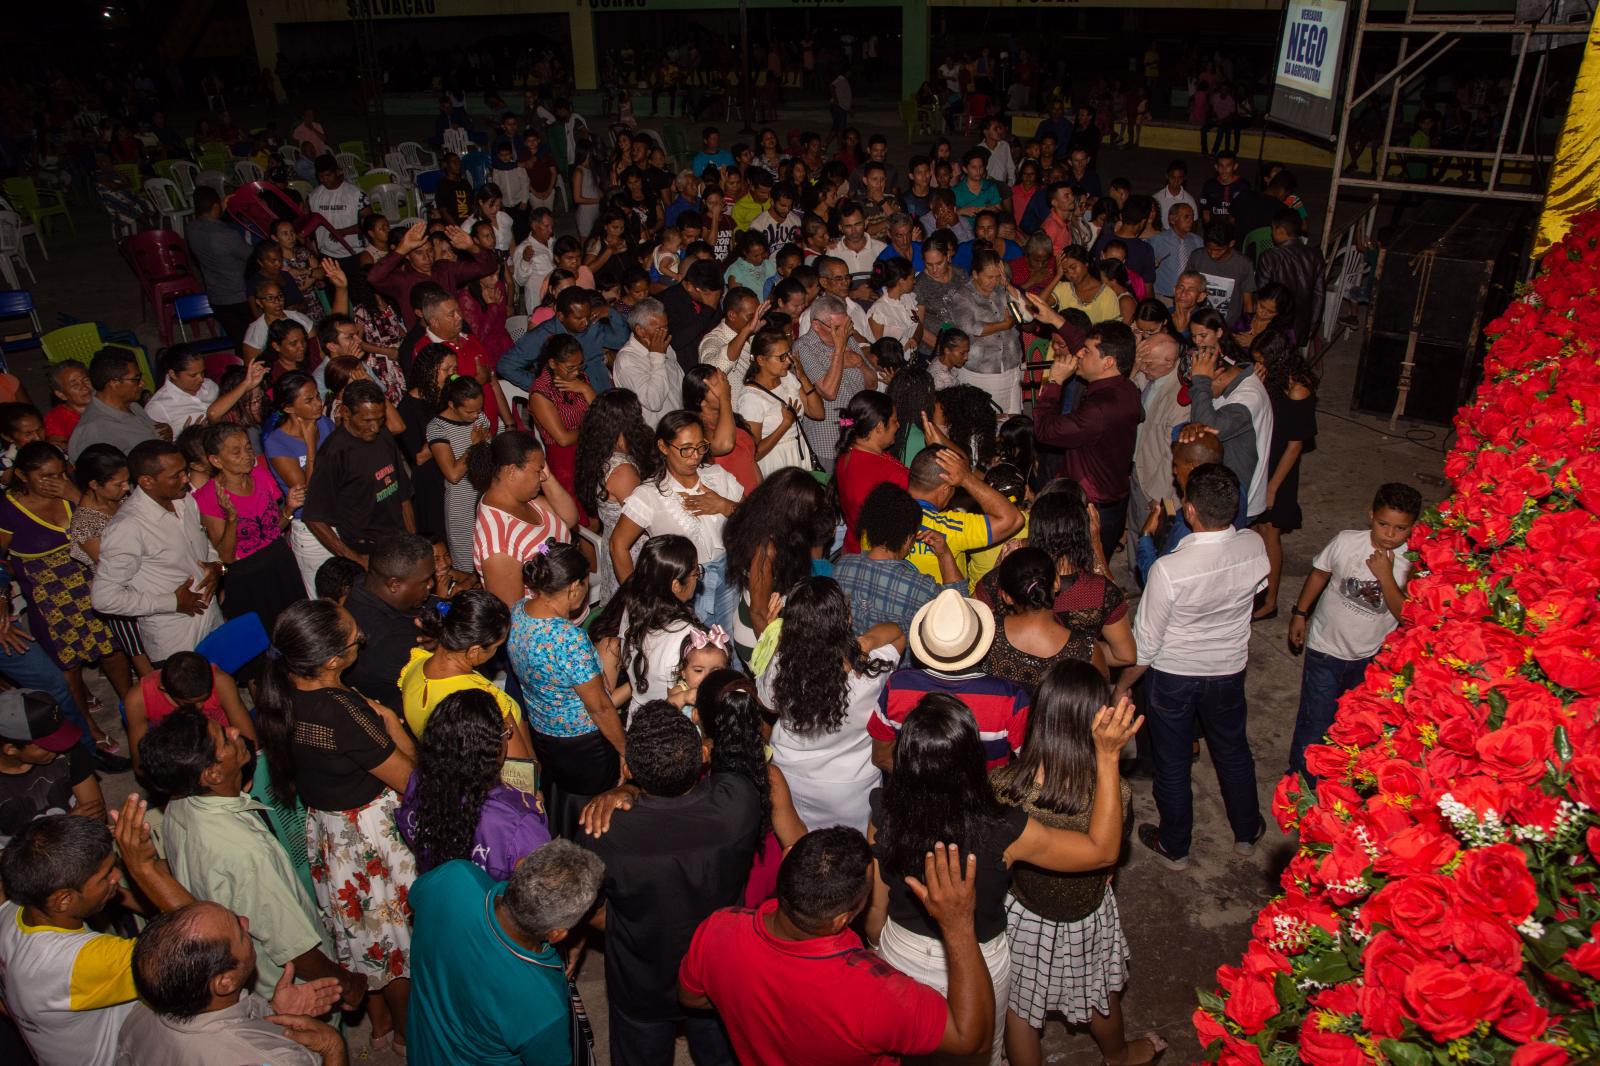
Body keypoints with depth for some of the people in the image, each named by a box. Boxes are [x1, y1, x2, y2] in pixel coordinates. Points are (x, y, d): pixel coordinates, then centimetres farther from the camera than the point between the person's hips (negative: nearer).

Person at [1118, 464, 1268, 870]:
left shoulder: (1168, 570, -34)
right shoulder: (1255, 548, -21)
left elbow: (1146, 644, -21)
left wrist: (1121, 685, -5)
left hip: (1174, 676, -4)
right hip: (1229, 670, 4)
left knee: (1172, 763, 18)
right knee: (1233, 750, 28)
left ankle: (1174, 847, 38)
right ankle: (1248, 832, 49)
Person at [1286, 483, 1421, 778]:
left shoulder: (1413, 563, -18)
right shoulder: (1346, 541, -18)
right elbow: (1319, 573, 1)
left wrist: (1385, 575, -32)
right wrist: (1300, 614, 7)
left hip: (1371, 657, 2)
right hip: (1326, 647, -2)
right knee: (1315, 722, 2)